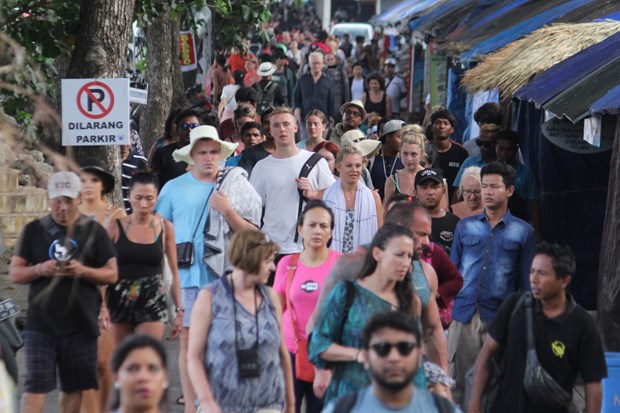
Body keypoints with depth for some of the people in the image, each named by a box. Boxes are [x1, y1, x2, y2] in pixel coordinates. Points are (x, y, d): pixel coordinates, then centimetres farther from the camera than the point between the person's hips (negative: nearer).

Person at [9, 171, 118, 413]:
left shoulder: (94, 231, 5)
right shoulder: (34, 230, 4)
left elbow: (112, 274, 4)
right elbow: (14, 274, 5)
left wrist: (83, 271, -15)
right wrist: (39, 269, -15)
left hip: (81, 324, 1)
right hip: (40, 324, -1)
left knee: (74, 387, 10)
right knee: (35, 386, -7)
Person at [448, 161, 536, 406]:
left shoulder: (523, 232, 5)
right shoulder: (465, 226, 10)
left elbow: (526, 282, 7)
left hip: (501, 318, -1)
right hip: (463, 314, 2)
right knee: (458, 379, 2)